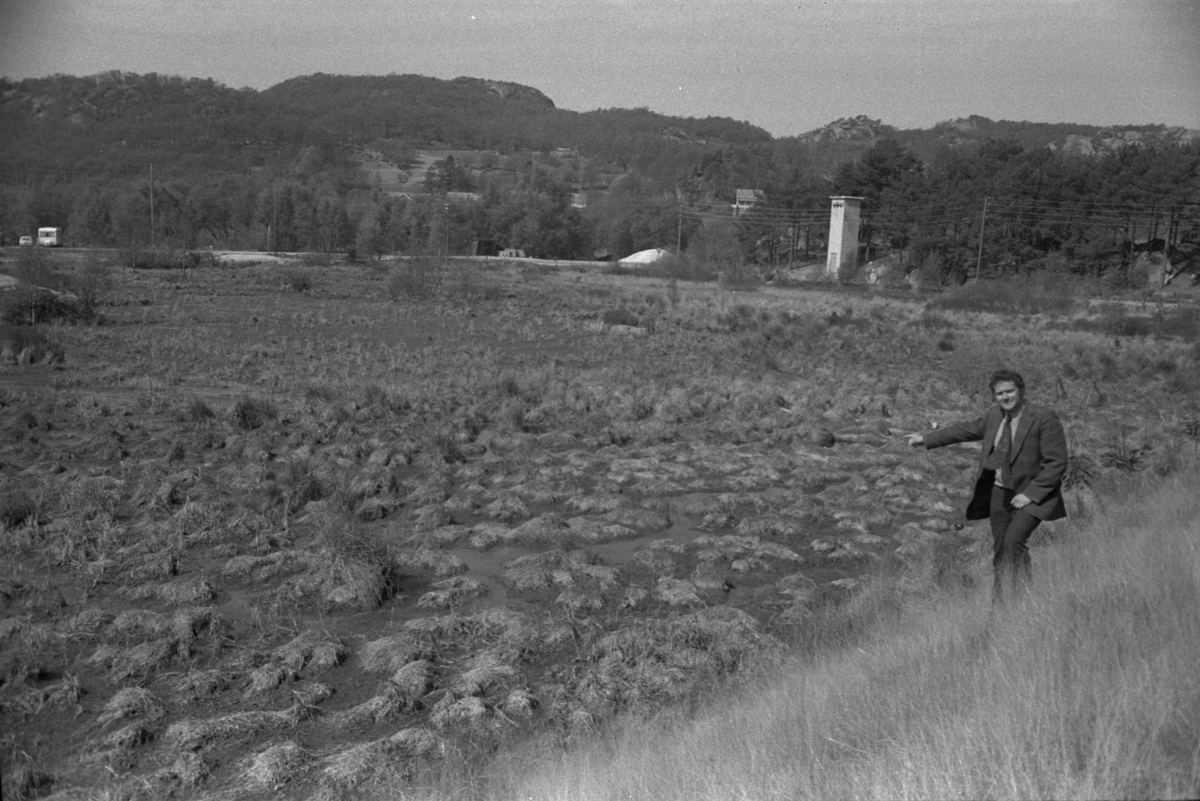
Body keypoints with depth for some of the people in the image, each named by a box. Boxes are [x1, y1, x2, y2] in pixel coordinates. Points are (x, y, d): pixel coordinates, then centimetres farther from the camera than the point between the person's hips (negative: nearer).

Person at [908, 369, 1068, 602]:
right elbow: (967, 429, 21)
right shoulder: (994, 415, 4)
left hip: (1031, 495, -6)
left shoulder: (1044, 418, -13)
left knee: (1014, 541, -25)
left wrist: (1030, 494, -20)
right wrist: (926, 438, 24)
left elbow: (1056, 463, -14)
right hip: (1000, 493, 6)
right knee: (1000, 554, 9)